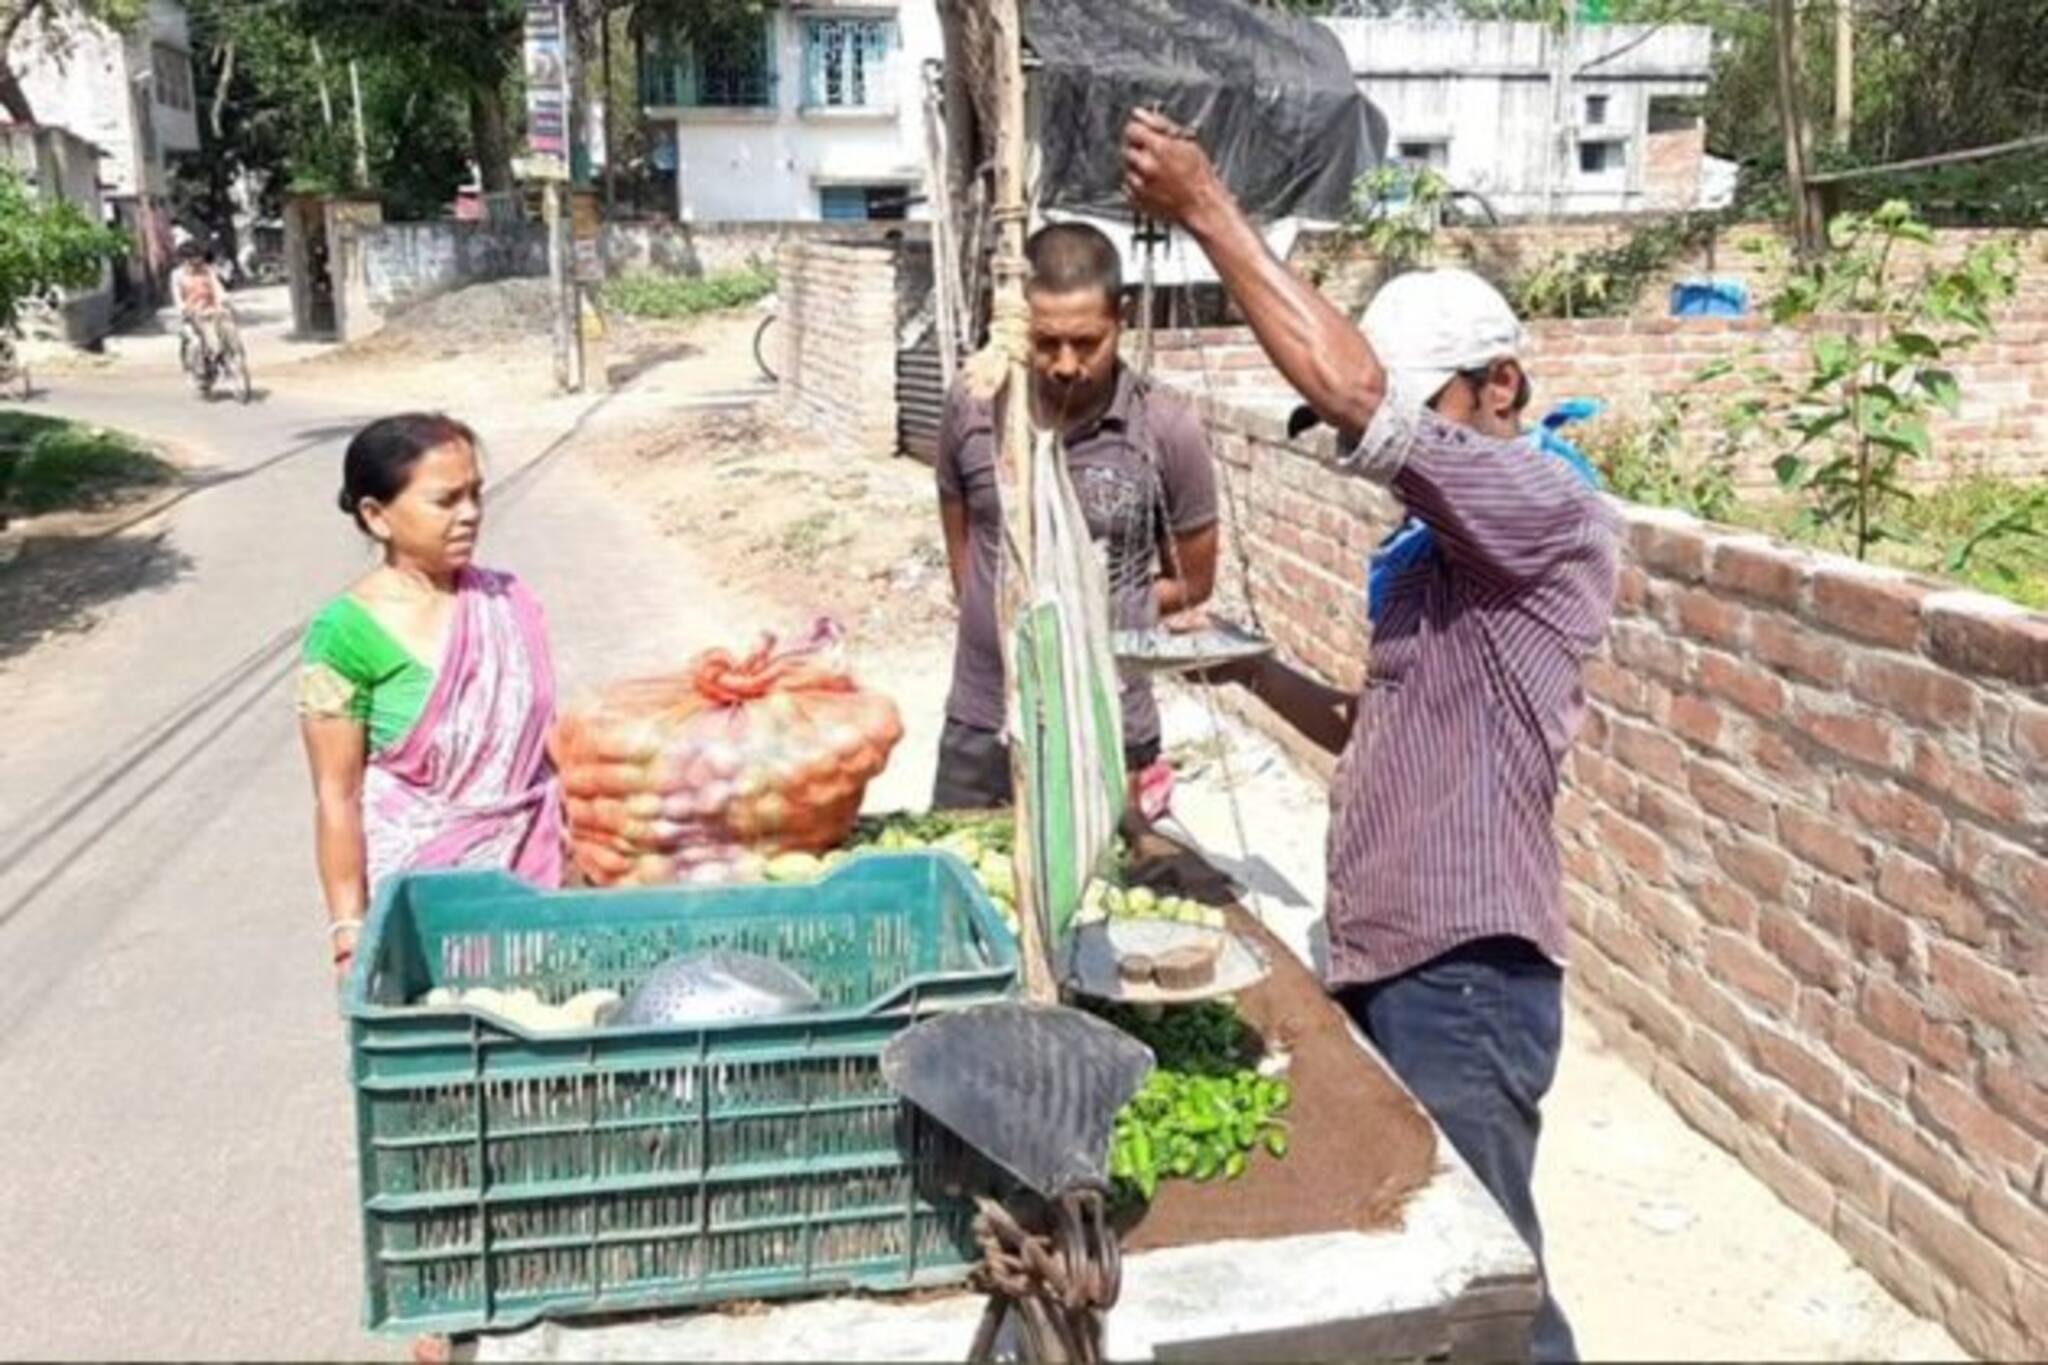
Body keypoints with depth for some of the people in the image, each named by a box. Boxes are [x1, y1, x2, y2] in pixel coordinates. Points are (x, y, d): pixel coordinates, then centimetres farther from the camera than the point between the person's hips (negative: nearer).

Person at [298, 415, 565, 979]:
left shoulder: (507, 602, 1)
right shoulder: (347, 635, -12)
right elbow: (337, 798, -10)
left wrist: (574, 856, 11)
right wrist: (350, 932, -10)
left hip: (526, 872, 4)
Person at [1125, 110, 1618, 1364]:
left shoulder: (1555, 514, -14)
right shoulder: (1441, 556, 14)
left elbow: (1353, 395, -26)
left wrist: (1209, 212, -21)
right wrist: (1251, 667, 5)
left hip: (1466, 971, -9)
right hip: (1385, 955, 9)